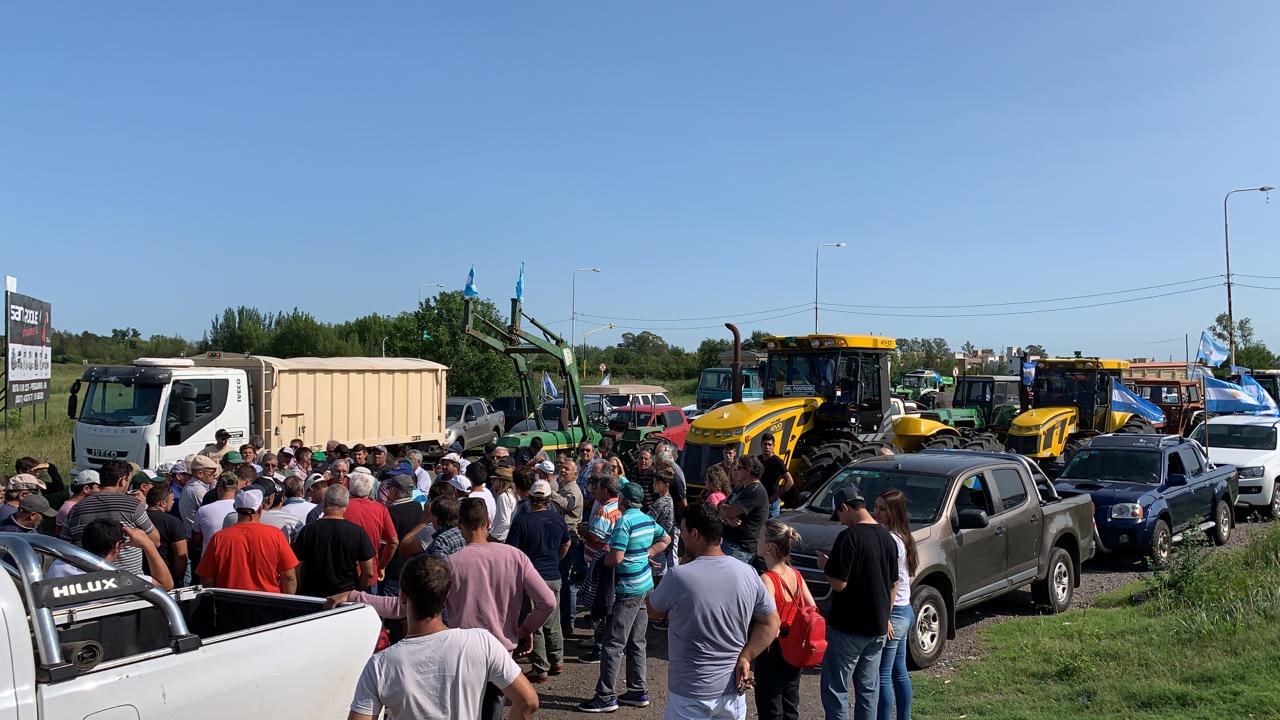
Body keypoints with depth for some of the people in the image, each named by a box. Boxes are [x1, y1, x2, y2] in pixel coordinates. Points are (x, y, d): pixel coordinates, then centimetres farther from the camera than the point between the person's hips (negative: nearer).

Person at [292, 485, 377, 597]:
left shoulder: (308, 530, -8)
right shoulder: (357, 532, -9)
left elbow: (297, 568, -3)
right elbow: (368, 572, -5)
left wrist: (299, 593, 12)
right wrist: (358, 590, 12)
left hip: (312, 594, 1)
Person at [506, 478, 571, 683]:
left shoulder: (522, 521, -15)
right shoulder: (557, 519, 2)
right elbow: (566, 544, 18)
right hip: (554, 578, 5)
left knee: (534, 626, 4)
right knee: (553, 623, 18)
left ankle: (540, 670, 8)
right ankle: (557, 662, 28)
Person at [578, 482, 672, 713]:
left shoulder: (624, 521, -18)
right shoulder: (648, 520, 8)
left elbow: (616, 558, -23)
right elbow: (666, 539, 23)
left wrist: (603, 560, -2)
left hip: (628, 590, -9)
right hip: (646, 586, 9)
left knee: (614, 644, -3)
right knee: (636, 642, 15)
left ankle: (606, 696, 1)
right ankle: (638, 691, 20)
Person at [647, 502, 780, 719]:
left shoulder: (678, 576, -19)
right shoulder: (748, 574, -5)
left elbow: (654, 612, -2)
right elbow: (771, 623, 1)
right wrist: (745, 657, -4)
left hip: (690, 694, -4)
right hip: (733, 689, 4)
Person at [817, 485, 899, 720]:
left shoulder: (849, 537, -18)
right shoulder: (887, 537, 6)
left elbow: (838, 583, -20)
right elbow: (894, 584, 14)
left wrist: (824, 565, -1)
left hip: (848, 628, -7)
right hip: (878, 627, 7)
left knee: (836, 689, 2)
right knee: (869, 688, 15)